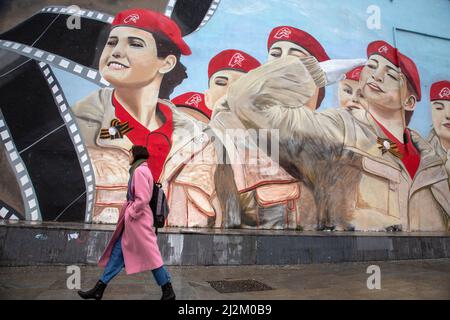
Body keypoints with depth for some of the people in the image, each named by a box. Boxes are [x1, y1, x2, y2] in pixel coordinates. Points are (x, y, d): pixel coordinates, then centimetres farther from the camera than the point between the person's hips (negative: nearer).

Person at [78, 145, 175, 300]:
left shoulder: (139, 171, -14)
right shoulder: (142, 170, 17)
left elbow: (143, 198, -22)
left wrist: (131, 213, -12)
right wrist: (129, 213, 14)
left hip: (137, 219, -10)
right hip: (133, 219, 10)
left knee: (150, 255, -3)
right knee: (118, 251, 13)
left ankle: (168, 291, 8)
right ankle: (99, 289, 22)